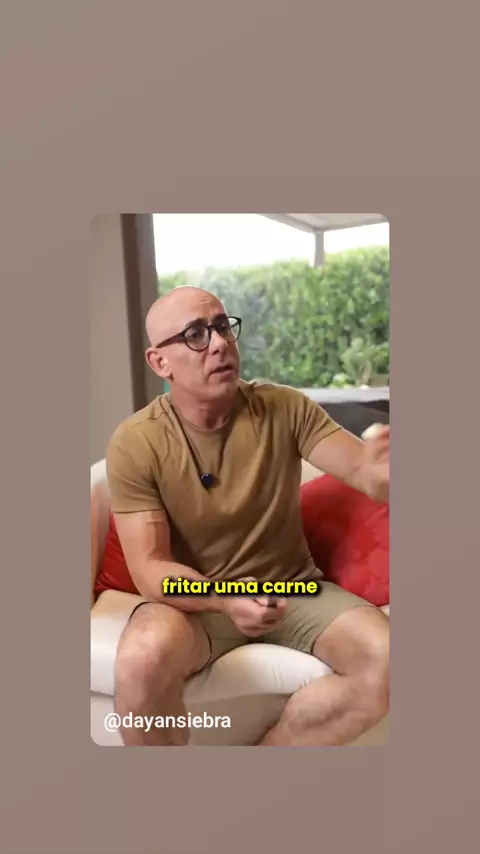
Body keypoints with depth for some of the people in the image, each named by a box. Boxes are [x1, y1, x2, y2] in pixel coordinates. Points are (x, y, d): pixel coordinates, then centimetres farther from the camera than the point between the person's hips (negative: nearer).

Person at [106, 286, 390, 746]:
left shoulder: (285, 408, -7)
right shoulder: (135, 443, -13)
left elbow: (363, 468, -14)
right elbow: (150, 568, -15)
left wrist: (380, 471, -40)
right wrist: (225, 600, -34)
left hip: (293, 588, 3)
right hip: (194, 598, -2)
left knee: (386, 659, -21)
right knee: (142, 661, -34)